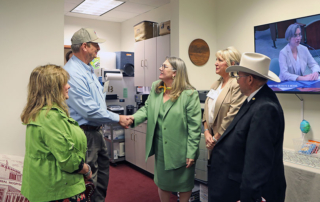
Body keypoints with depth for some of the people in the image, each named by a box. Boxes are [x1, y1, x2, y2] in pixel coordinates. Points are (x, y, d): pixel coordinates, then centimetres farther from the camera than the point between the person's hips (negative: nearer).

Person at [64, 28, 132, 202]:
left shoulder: (87, 69, 10)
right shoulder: (73, 73, -22)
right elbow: (90, 111, -25)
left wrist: (119, 118, 9)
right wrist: (118, 118, -14)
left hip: (96, 130, 10)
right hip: (85, 133, -10)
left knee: (103, 169, 22)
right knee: (89, 179, 4)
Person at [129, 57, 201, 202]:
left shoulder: (189, 94, -16)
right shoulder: (155, 88, 2)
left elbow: (194, 126, -16)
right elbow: (147, 109, 6)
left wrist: (191, 152, -15)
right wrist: (134, 118, -14)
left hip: (180, 149, -5)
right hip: (160, 148, 5)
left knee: (183, 185, 16)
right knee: (162, 182, 22)